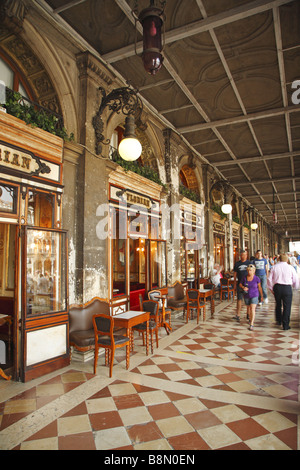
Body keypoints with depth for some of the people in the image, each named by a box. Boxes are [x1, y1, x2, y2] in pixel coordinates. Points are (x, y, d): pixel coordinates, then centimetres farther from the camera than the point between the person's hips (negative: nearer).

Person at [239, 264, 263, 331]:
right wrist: (243, 287, -15)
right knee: (248, 308, 20)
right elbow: (240, 284, 5)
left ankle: (251, 324, -13)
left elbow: (259, 287, -2)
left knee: (252, 309, -14)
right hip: (246, 296, 3)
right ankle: (250, 318, 48)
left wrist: (262, 296, 4)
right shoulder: (245, 277, -9)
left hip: (254, 296, -3)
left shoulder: (256, 278, -13)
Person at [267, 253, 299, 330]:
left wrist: (271, 288, 14)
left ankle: (279, 320, 34)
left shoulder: (275, 267, 3)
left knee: (278, 304, 21)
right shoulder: (290, 267, -2)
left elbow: (269, 279, 2)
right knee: (287, 306, 5)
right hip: (287, 287, -2)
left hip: (277, 287, 2)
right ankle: (285, 325, 8)